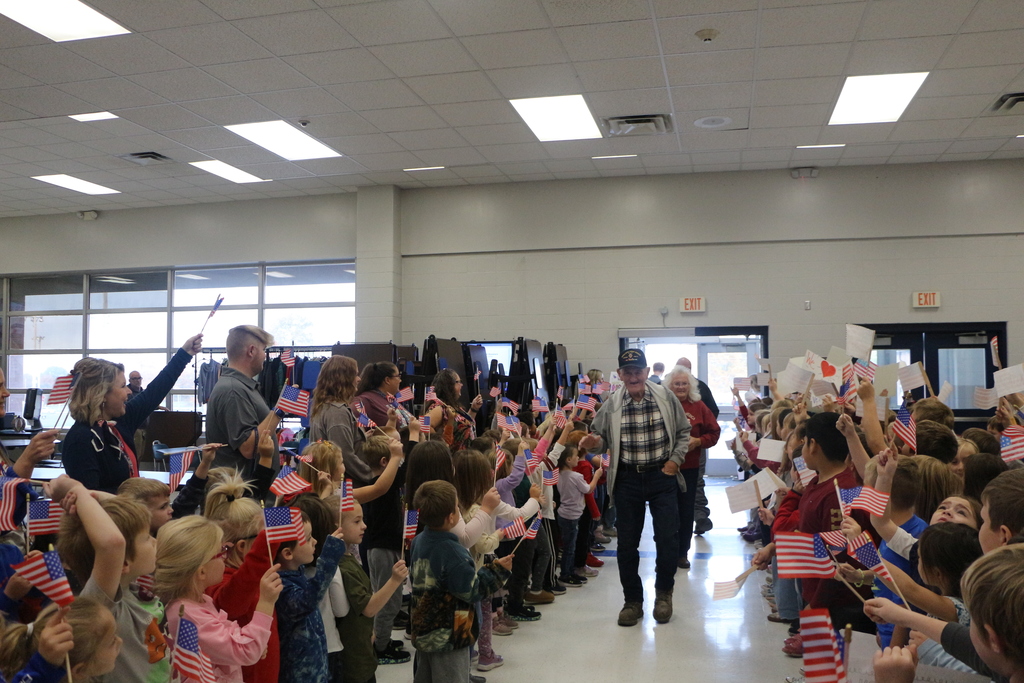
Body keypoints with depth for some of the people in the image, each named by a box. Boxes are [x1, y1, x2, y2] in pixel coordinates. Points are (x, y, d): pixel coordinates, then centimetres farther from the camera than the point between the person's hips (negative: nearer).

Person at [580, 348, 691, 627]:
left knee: (668, 538, 0)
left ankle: (663, 593, 26)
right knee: (627, 542, 7)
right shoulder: (611, 404, -5)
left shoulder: (666, 397, -4)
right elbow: (602, 438, 1)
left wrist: (675, 460, -2)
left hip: (662, 477, 0)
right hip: (627, 480, 1)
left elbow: (683, 431, 7)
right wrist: (593, 444, -21)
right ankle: (633, 601, 24)